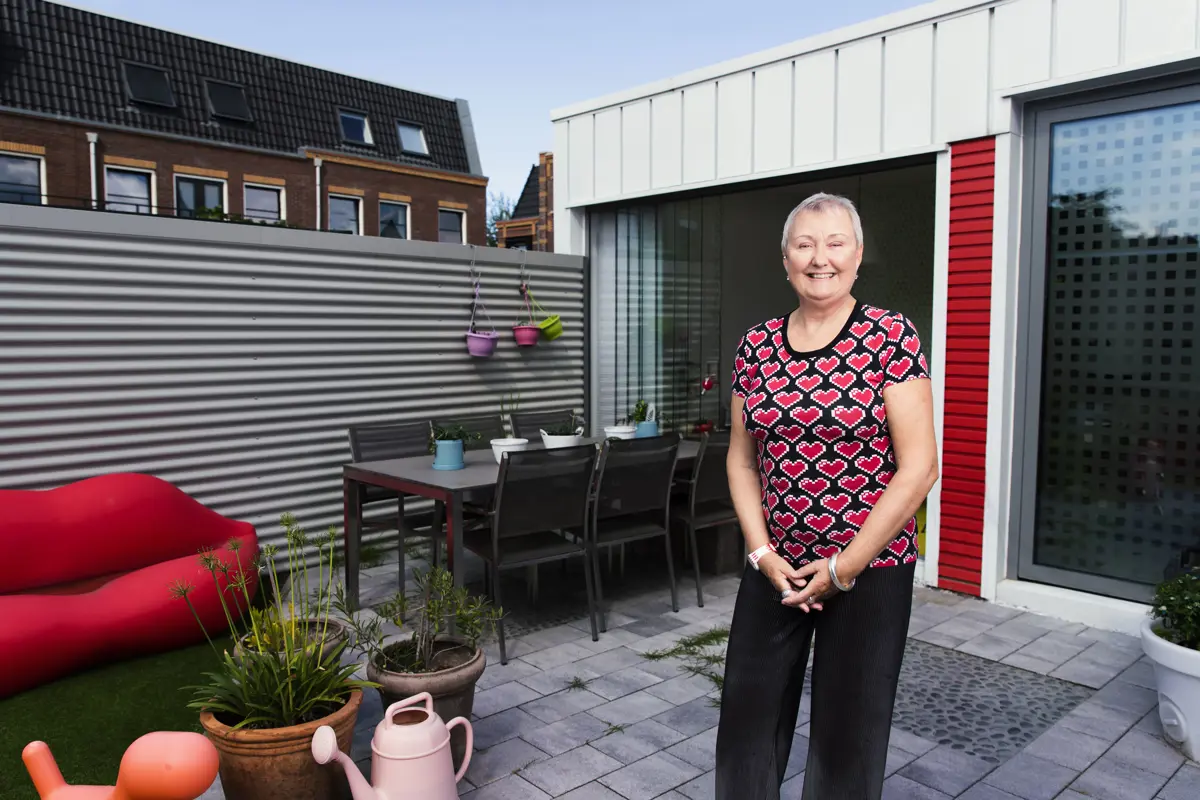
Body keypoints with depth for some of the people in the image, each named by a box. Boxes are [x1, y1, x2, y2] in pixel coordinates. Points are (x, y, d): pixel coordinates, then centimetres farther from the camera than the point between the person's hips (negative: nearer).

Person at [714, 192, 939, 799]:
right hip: (775, 568, 4)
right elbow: (742, 458, 7)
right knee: (746, 720, 13)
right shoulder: (757, 346, 3)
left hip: (869, 572, -3)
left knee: (847, 733, 11)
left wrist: (844, 568, -12)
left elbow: (918, 468, -12)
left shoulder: (890, 337, -9)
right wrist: (762, 553, -4)